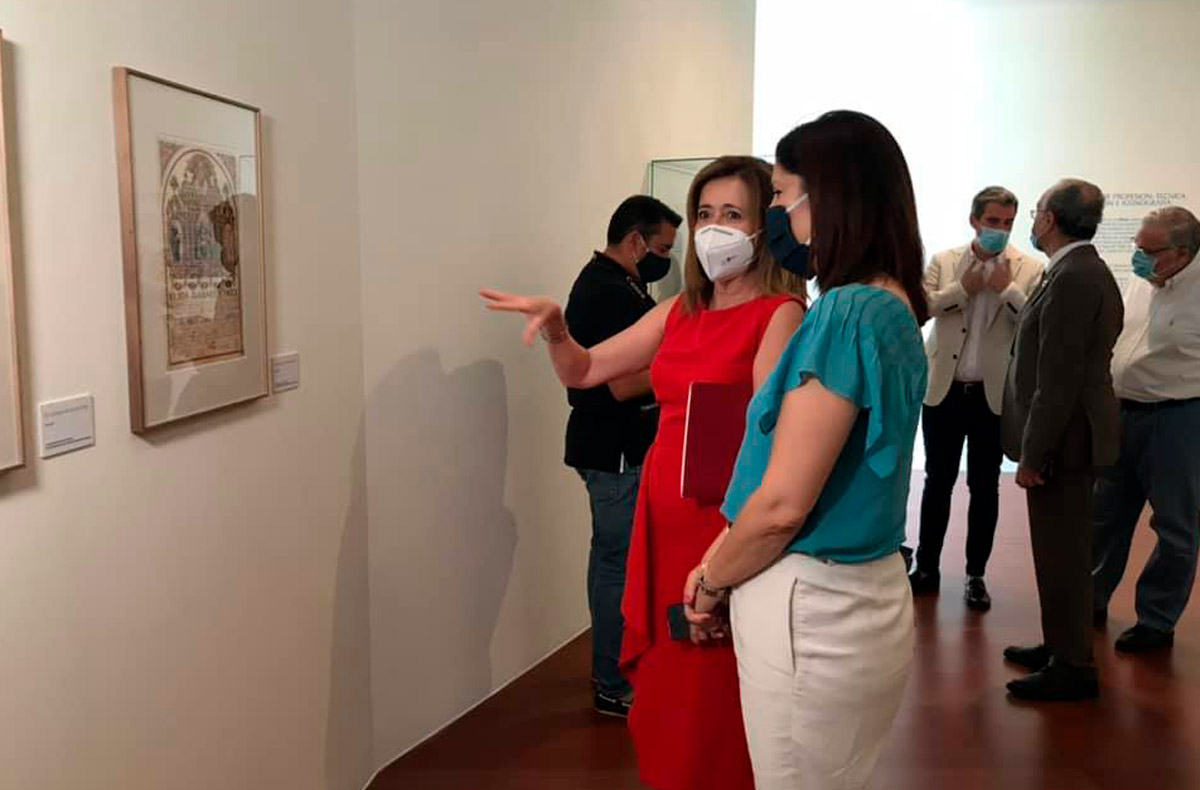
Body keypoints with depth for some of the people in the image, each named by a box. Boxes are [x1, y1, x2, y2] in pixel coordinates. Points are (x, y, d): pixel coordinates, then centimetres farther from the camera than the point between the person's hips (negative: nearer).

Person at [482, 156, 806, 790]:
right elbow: (584, 372, 14)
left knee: (712, 708, 6)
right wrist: (554, 325, -5)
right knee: (664, 703, 19)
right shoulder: (680, 311, 11)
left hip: (726, 519, -7)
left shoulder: (780, 314, -10)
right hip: (664, 515, 7)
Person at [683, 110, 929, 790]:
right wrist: (721, 561, 12)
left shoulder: (846, 313, -21)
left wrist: (710, 582, -4)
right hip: (870, 595, 9)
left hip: (809, 609, -9)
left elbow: (782, 504, -22)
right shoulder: (896, 310, 8)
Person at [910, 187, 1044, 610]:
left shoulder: (1029, 269, 1)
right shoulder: (943, 262, 4)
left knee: (985, 486, 7)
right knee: (937, 481, 10)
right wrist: (962, 288, -17)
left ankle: (976, 575, 19)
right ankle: (927, 567, 22)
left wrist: (1007, 288, -19)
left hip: (995, 395, -1)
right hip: (943, 390, 1)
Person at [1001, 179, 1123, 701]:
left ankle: (1072, 668, 11)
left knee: (1062, 553, 0)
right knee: (1063, 550, 18)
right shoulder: (1091, 272, 12)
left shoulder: (1071, 278, -19)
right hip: (1075, 435, 10)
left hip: (1063, 440, -10)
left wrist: (1033, 454, -19)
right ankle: (1060, 646, 30)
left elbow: (1058, 379, -22)